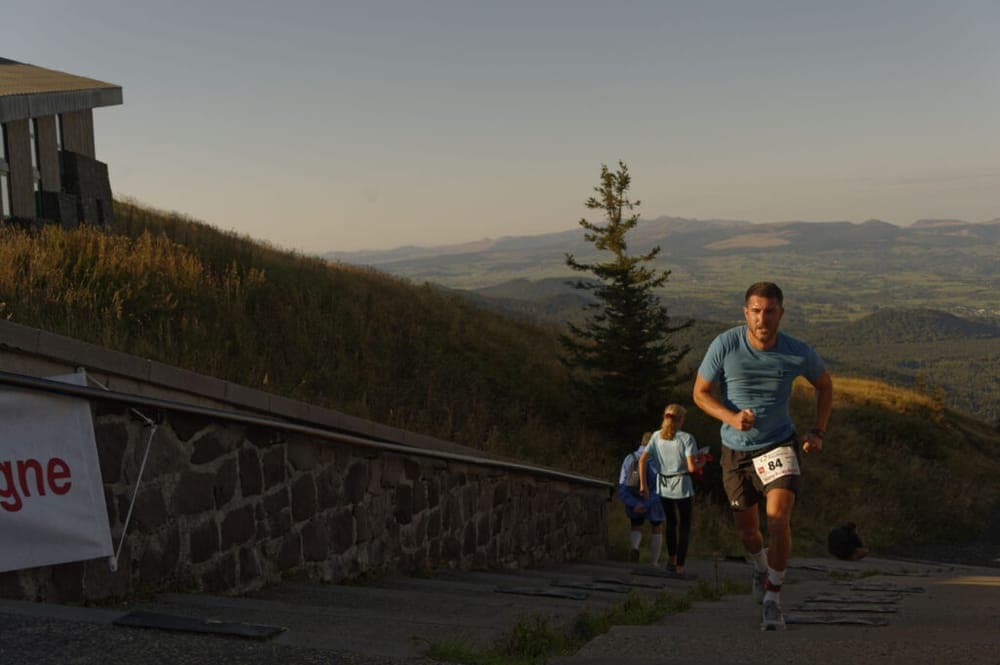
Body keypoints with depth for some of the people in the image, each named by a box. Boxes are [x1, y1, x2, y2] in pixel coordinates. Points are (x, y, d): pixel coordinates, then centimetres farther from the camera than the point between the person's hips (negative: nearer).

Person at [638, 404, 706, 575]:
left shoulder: (657, 437, 1)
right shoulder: (686, 438, -12)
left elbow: (642, 461, -2)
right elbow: (691, 467, -17)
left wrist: (643, 484, 4)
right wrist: (701, 462, 4)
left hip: (663, 488, 4)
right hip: (682, 488, -4)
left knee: (671, 524, 23)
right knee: (684, 527, 9)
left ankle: (672, 560, 29)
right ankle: (680, 566, 7)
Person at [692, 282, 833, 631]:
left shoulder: (799, 353, -12)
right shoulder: (724, 345, -15)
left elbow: (824, 385, 9)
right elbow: (701, 392, -6)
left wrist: (817, 432, -1)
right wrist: (732, 418, -23)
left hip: (779, 444, -1)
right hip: (736, 449, 1)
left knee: (778, 517, -21)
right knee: (747, 530, 13)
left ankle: (772, 598, -5)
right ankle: (761, 567, 49)